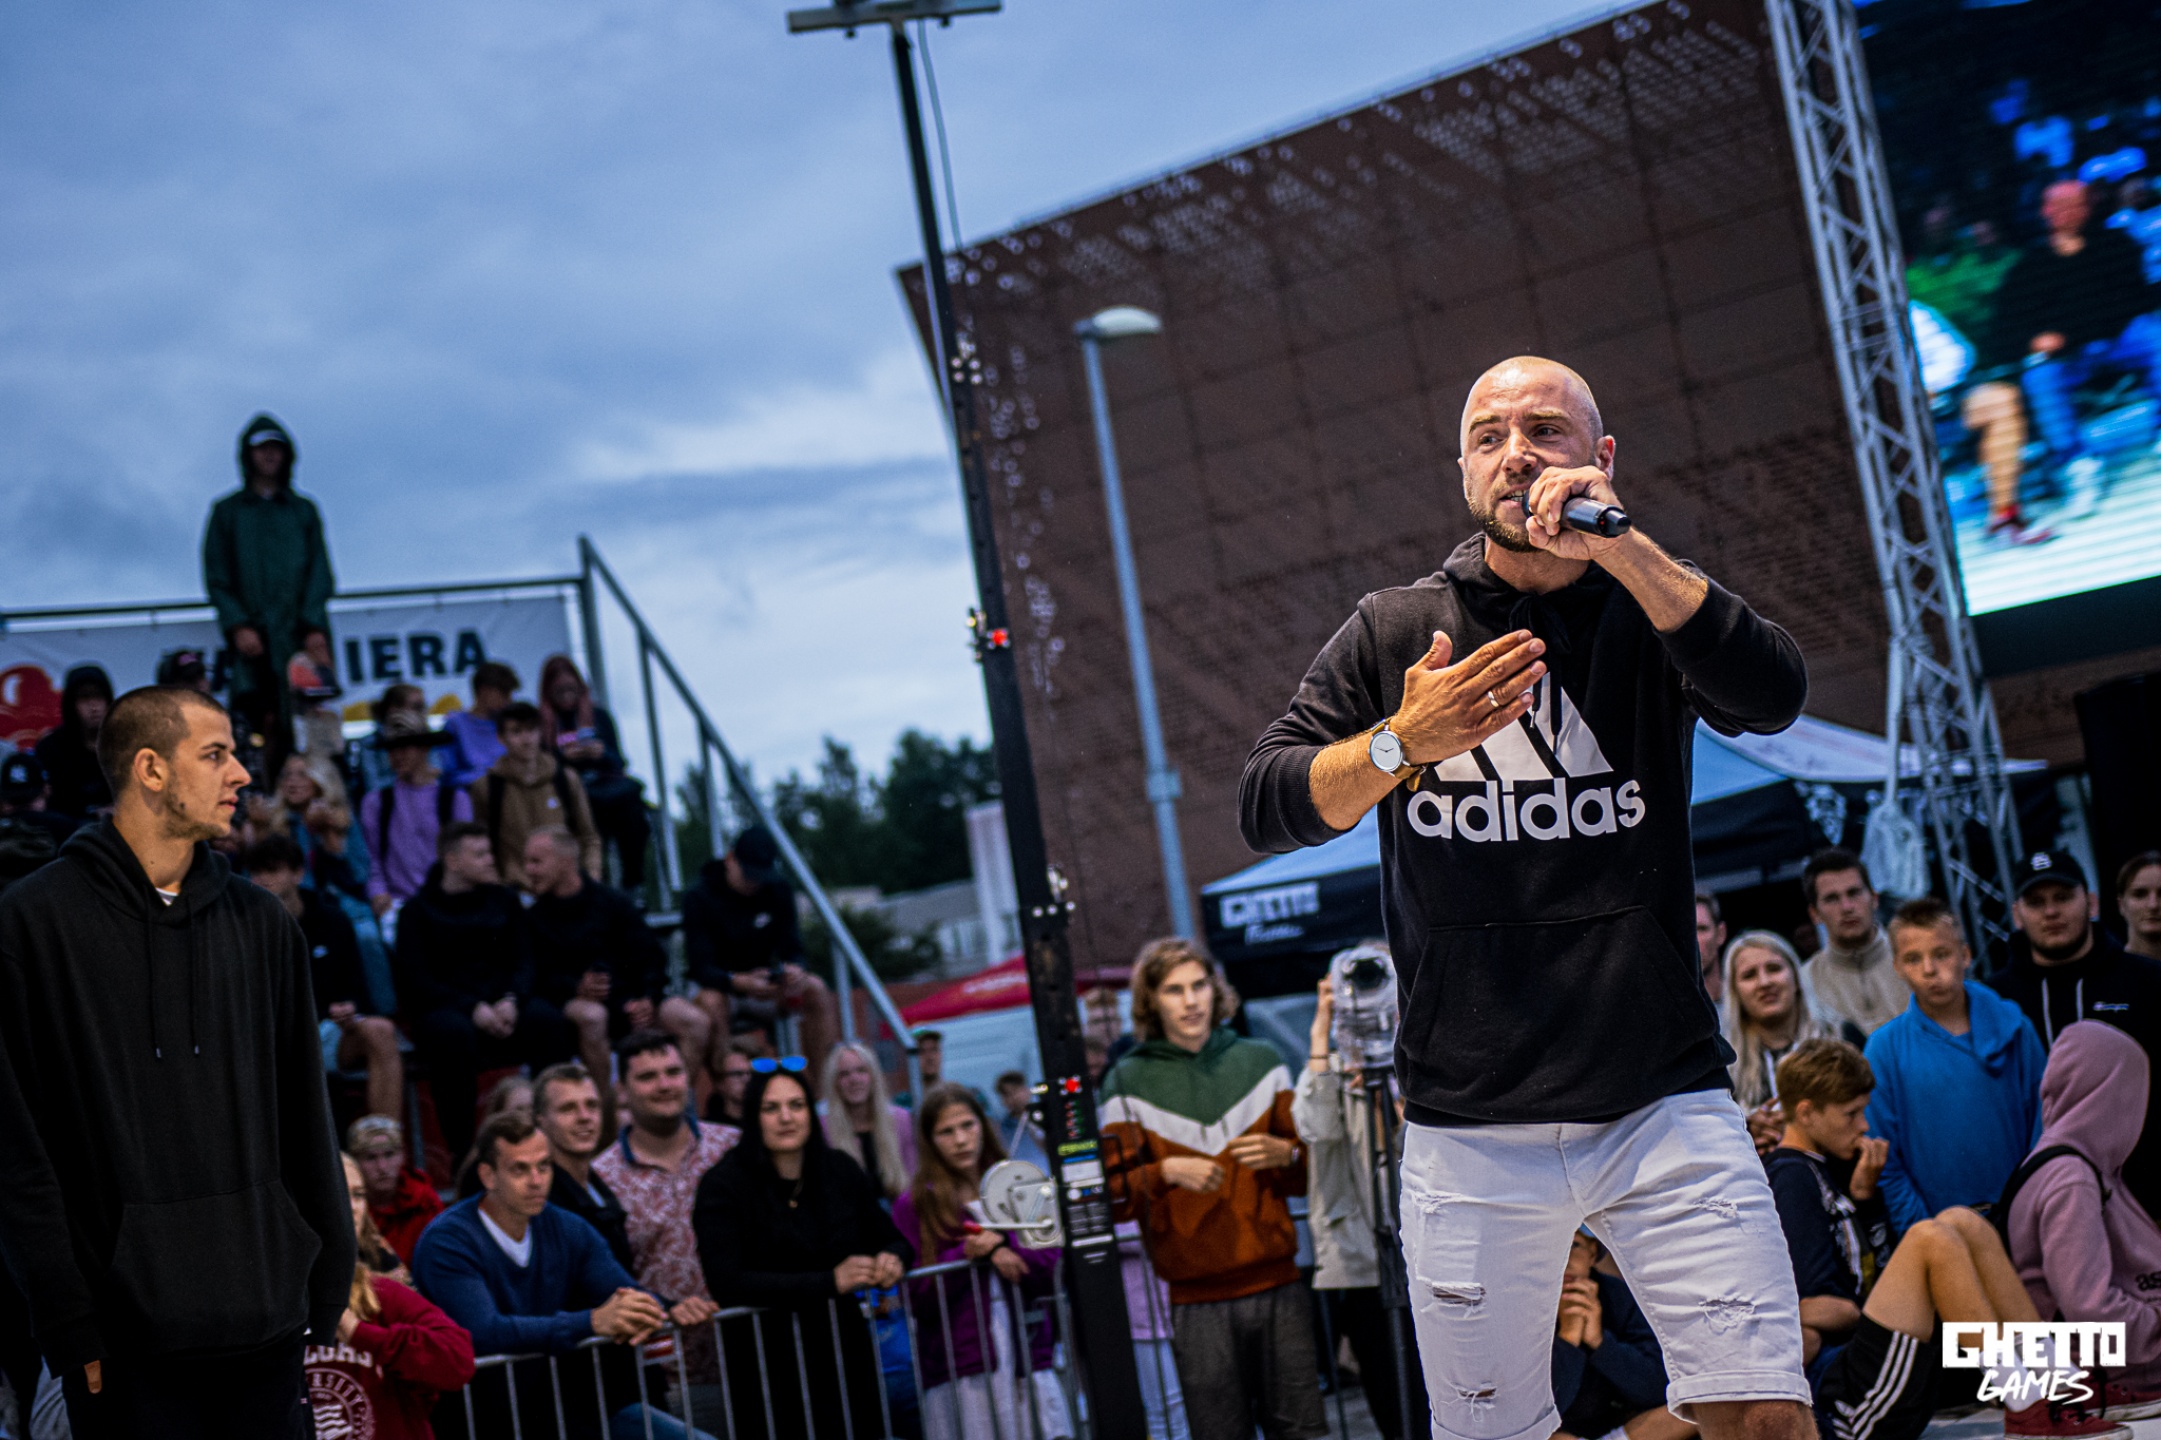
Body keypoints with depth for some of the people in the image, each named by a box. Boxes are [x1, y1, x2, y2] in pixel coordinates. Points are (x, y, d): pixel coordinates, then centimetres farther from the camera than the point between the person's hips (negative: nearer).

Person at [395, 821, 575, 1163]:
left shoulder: (503, 901, 18)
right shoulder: (418, 911, 6)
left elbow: (523, 961, 11)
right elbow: (415, 980, -3)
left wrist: (511, 1000, -13)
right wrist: (472, 1009, -18)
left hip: (502, 1002, 3)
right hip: (442, 1007, -3)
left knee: (552, 1023, -28)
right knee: (454, 1033, -39)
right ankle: (461, 1151, -32)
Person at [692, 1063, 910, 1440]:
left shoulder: (841, 1171, 7)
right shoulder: (722, 1186, -8)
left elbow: (890, 1239, 18)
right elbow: (727, 1283, -19)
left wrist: (891, 1260, -9)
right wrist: (830, 1281, -22)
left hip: (848, 1363, 4)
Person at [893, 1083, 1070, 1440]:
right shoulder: (914, 1206, 4)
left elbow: (1050, 1270, 6)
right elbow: (918, 1297, -2)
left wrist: (1003, 1247, -11)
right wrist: (966, 1255, -15)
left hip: (1027, 1357, 3)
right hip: (960, 1369, -3)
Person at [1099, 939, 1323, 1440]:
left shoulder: (1259, 1062, 12)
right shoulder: (1129, 1083, 4)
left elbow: (1313, 1169, 15)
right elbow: (1115, 1197, 0)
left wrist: (1284, 1154, -5)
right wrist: (1167, 1172, -15)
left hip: (1278, 1285, 2)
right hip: (1197, 1300, -2)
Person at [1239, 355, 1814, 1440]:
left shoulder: (1652, 610, 6)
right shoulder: (1391, 634, 9)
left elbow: (1774, 696, -15)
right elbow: (1266, 810, 3)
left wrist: (1618, 545, -22)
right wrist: (1402, 744, -14)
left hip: (1664, 1103, -1)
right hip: (1470, 1131, 1)